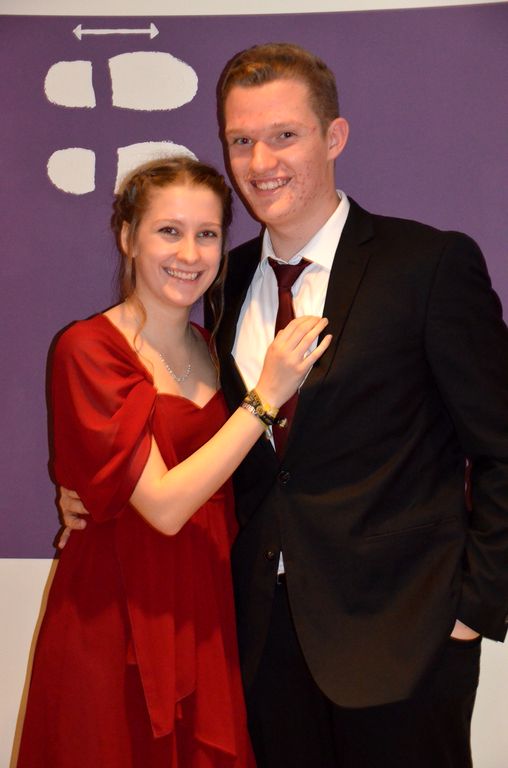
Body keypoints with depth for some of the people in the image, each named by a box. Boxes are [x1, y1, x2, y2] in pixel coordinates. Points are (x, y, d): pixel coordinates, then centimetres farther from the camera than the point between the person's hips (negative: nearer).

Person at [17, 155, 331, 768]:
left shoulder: (210, 350, 6)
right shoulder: (87, 349, -13)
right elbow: (164, 504, -21)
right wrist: (267, 395, -21)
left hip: (207, 618, 6)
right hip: (117, 625, -5)